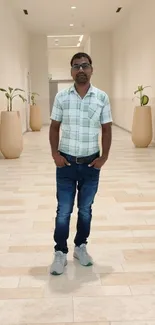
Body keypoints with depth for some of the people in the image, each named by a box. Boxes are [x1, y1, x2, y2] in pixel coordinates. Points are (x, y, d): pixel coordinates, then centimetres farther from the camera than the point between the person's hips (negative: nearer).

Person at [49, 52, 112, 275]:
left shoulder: (102, 98, -2)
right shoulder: (61, 97, -2)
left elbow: (106, 130, 3)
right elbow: (54, 127, 4)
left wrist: (104, 157, -6)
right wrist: (55, 153, -7)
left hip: (91, 164, 1)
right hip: (66, 163, 0)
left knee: (85, 209, 14)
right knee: (63, 211, 5)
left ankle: (81, 247, 32)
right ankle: (60, 253, 18)